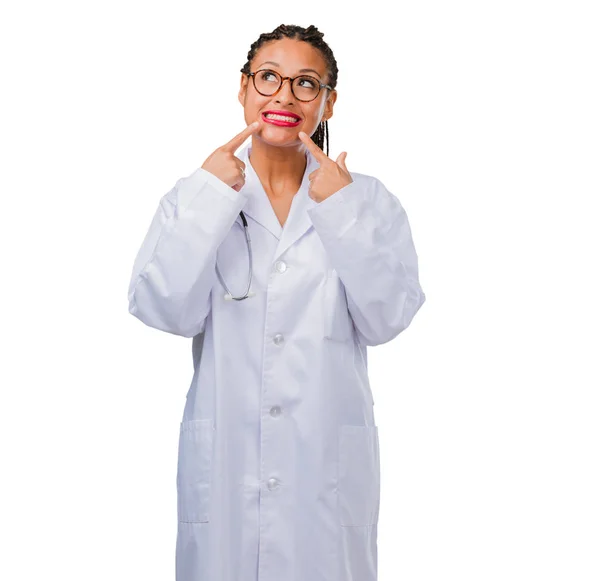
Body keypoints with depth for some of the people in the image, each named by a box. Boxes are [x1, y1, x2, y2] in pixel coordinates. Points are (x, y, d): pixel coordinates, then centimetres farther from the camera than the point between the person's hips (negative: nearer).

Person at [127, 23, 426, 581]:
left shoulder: (367, 199, 3)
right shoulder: (194, 195, 3)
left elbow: (385, 320, -7)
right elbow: (164, 311, -9)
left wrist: (342, 211, -13)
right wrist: (210, 199, -13)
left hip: (329, 455, 0)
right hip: (225, 454, 0)